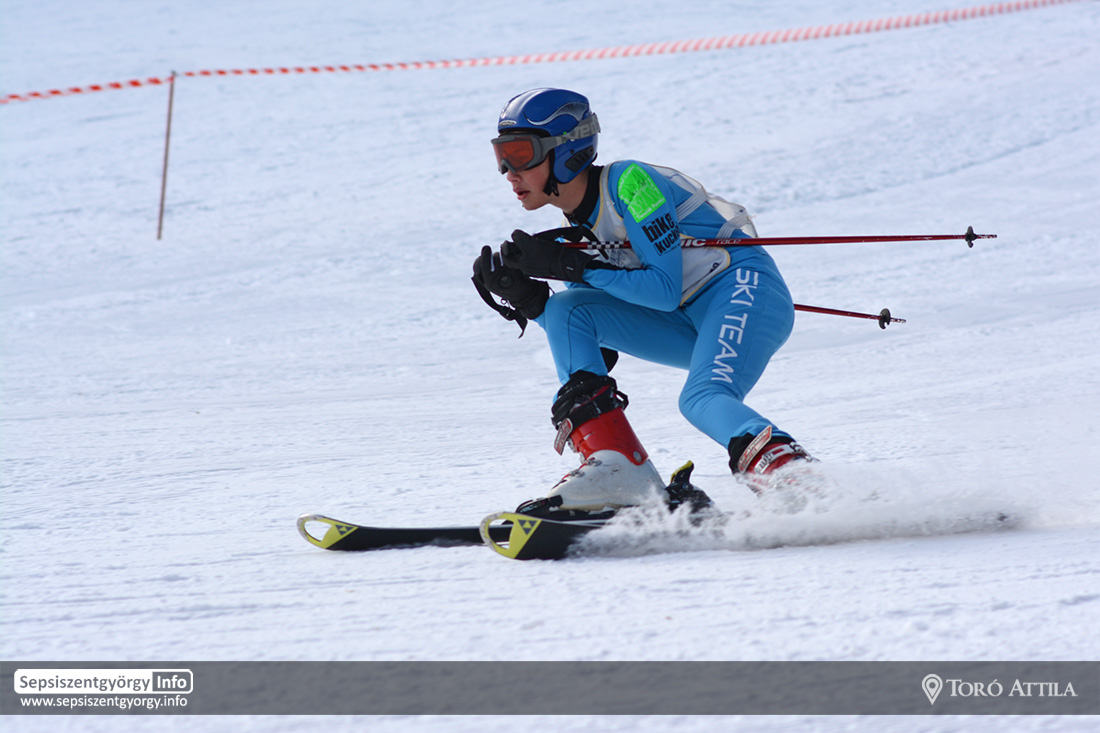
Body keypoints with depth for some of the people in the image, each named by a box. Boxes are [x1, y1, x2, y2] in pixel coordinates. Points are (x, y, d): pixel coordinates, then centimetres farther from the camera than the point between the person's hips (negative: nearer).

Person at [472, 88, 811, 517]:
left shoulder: (628, 182, -14)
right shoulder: (575, 231, 10)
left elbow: (667, 289, -20)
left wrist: (573, 267, -20)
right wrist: (524, 297, -7)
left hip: (747, 291, -8)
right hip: (692, 327, 8)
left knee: (702, 400, -34)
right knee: (565, 313, -8)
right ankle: (615, 469, -18)